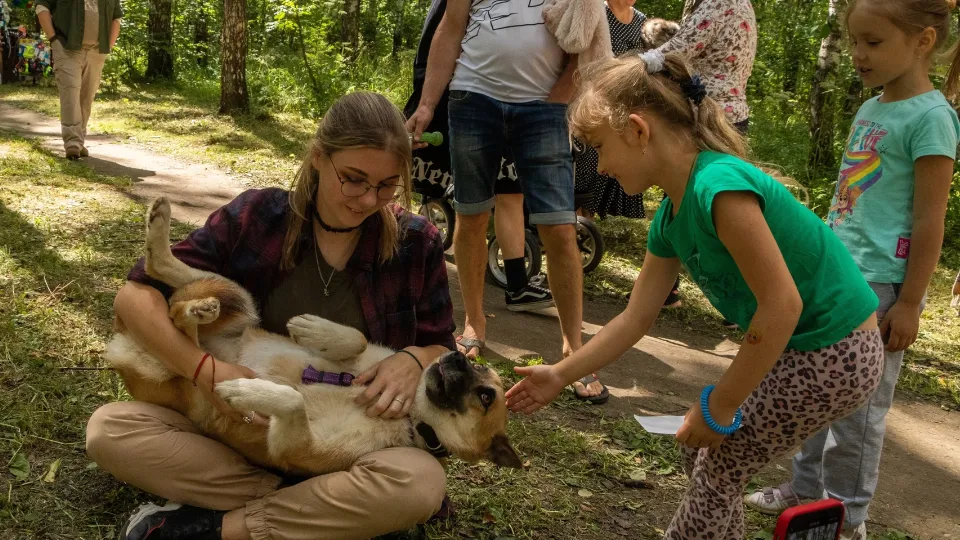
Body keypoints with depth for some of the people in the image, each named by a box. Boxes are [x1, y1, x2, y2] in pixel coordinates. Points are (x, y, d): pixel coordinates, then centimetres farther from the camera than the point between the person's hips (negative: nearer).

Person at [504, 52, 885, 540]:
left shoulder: (719, 186, -27)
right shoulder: (671, 215, 2)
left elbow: (782, 306, -27)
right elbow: (635, 319, 10)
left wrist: (719, 408, -18)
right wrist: (559, 376, 12)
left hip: (836, 355, -8)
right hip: (797, 346, 8)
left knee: (718, 468, 4)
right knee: (701, 449, 17)